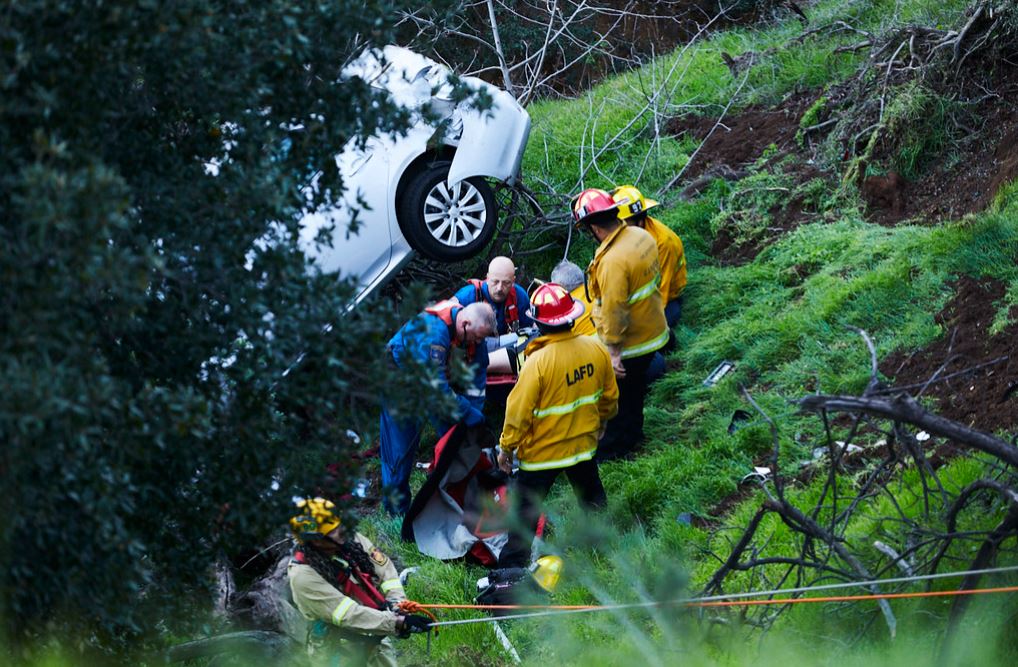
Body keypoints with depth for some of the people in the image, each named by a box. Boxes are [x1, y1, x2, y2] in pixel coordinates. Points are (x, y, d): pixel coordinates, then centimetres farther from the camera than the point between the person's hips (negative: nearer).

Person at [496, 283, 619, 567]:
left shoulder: (538, 362, -29)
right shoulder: (596, 350, -11)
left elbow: (519, 412, -21)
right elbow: (610, 397, 4)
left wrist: (506, 447, -6)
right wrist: (601, 421, 25)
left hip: (542, 451, -5)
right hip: (583, 444, 5)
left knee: (526, 511, 7)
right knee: (592, 497, 27)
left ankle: (512, 566, 12)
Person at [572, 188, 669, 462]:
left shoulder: (612, 261, -34)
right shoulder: (641, 236, -6)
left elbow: (614, 311, -29)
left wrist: (614, 352, -21)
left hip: (629, 344, -8)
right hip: (653, 331, 8)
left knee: (615, 395, 13)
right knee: (635, 387, 28)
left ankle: (612, 446, 28)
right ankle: (632, 432, 46)